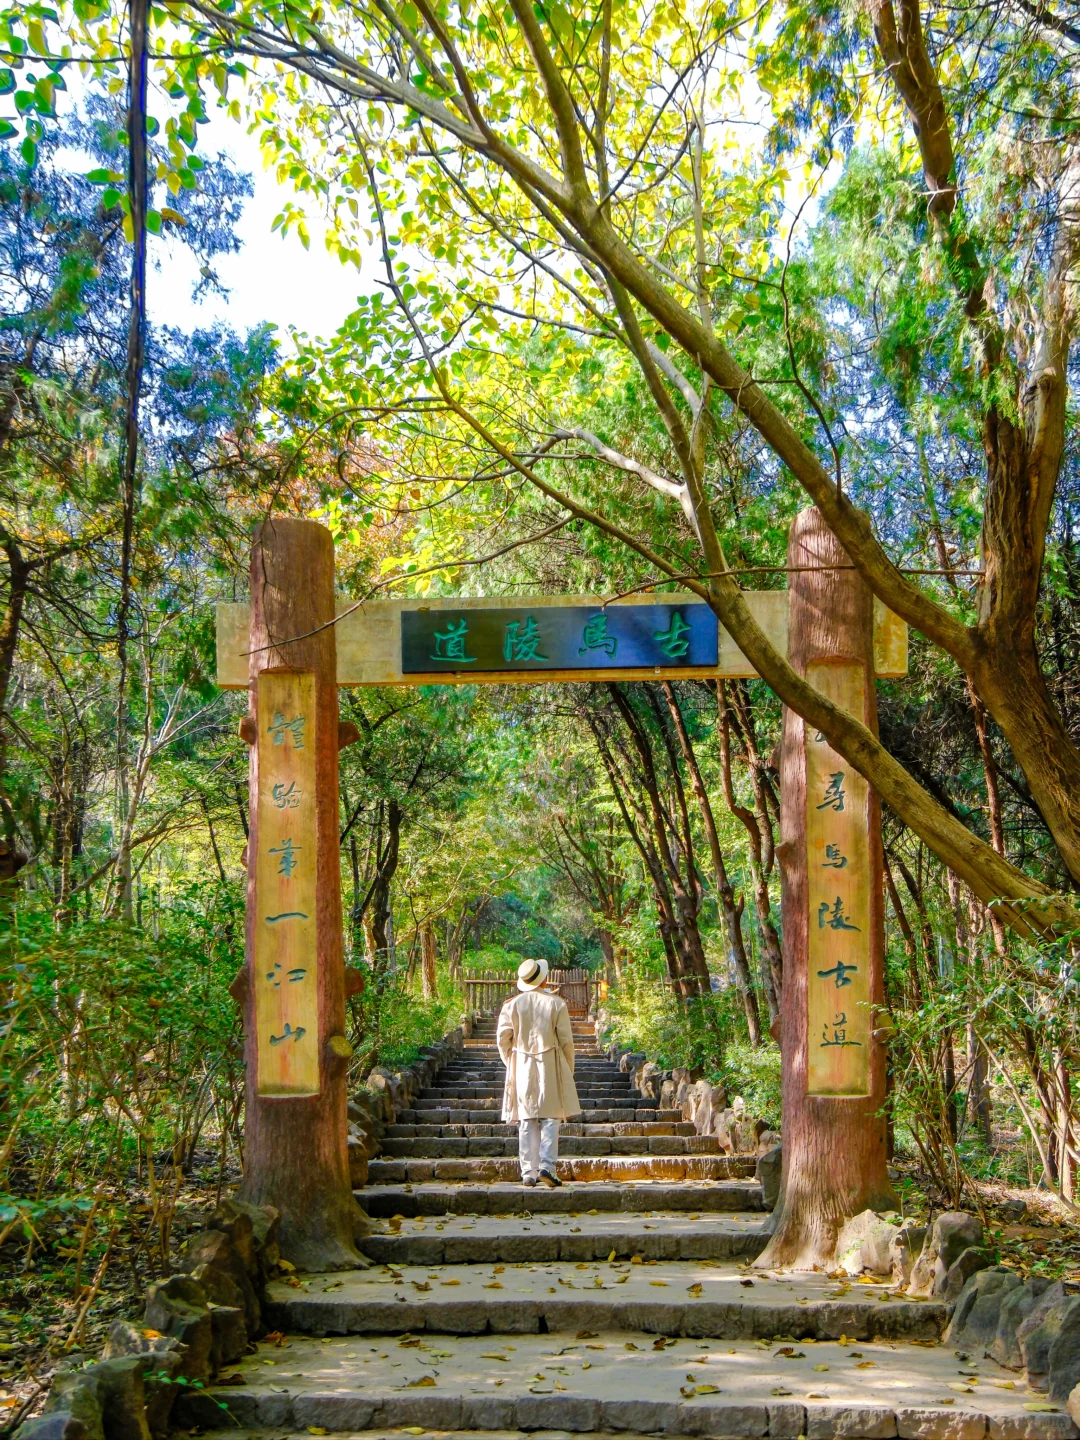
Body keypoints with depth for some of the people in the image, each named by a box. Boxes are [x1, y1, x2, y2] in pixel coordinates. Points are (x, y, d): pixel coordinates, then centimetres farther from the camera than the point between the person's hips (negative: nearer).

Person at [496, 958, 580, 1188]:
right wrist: (568, 1070, 8)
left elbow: (503, 1039, 1)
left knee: (526, 1122, 6)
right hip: (550, 1067, -2)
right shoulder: (556, 1003, -5)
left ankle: (528, 1173, 4)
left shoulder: (512, 1005, 0)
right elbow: (566, 1040, -3)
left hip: (521, 1067, 2)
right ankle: (546, 1167, -9)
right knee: (550, 1119, 3)